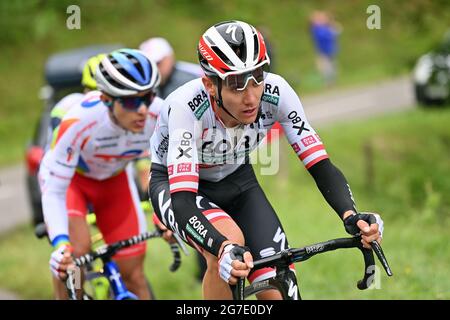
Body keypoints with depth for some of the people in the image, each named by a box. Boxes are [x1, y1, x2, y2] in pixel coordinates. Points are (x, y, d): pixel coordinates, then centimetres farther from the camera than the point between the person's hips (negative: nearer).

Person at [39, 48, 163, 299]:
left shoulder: (159, 114, -32)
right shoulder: (79, 122, -41)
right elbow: (54, 193, -36)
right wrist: (60, 245, -50)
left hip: (114, 179, 3)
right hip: (68, 177, -3)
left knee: (134, 275, 1)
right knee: (76, 250, -29)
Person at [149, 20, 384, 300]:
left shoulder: (275, 93, -27)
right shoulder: (186, 106, -37)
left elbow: (321, 166, -25)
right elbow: (183, 201, -43)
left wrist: (351, 216, -44)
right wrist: (224, 249, -61)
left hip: (236, 182, 4)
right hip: (175, 184, -4)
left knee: (280, 293, -13)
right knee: (231, 243, -35)